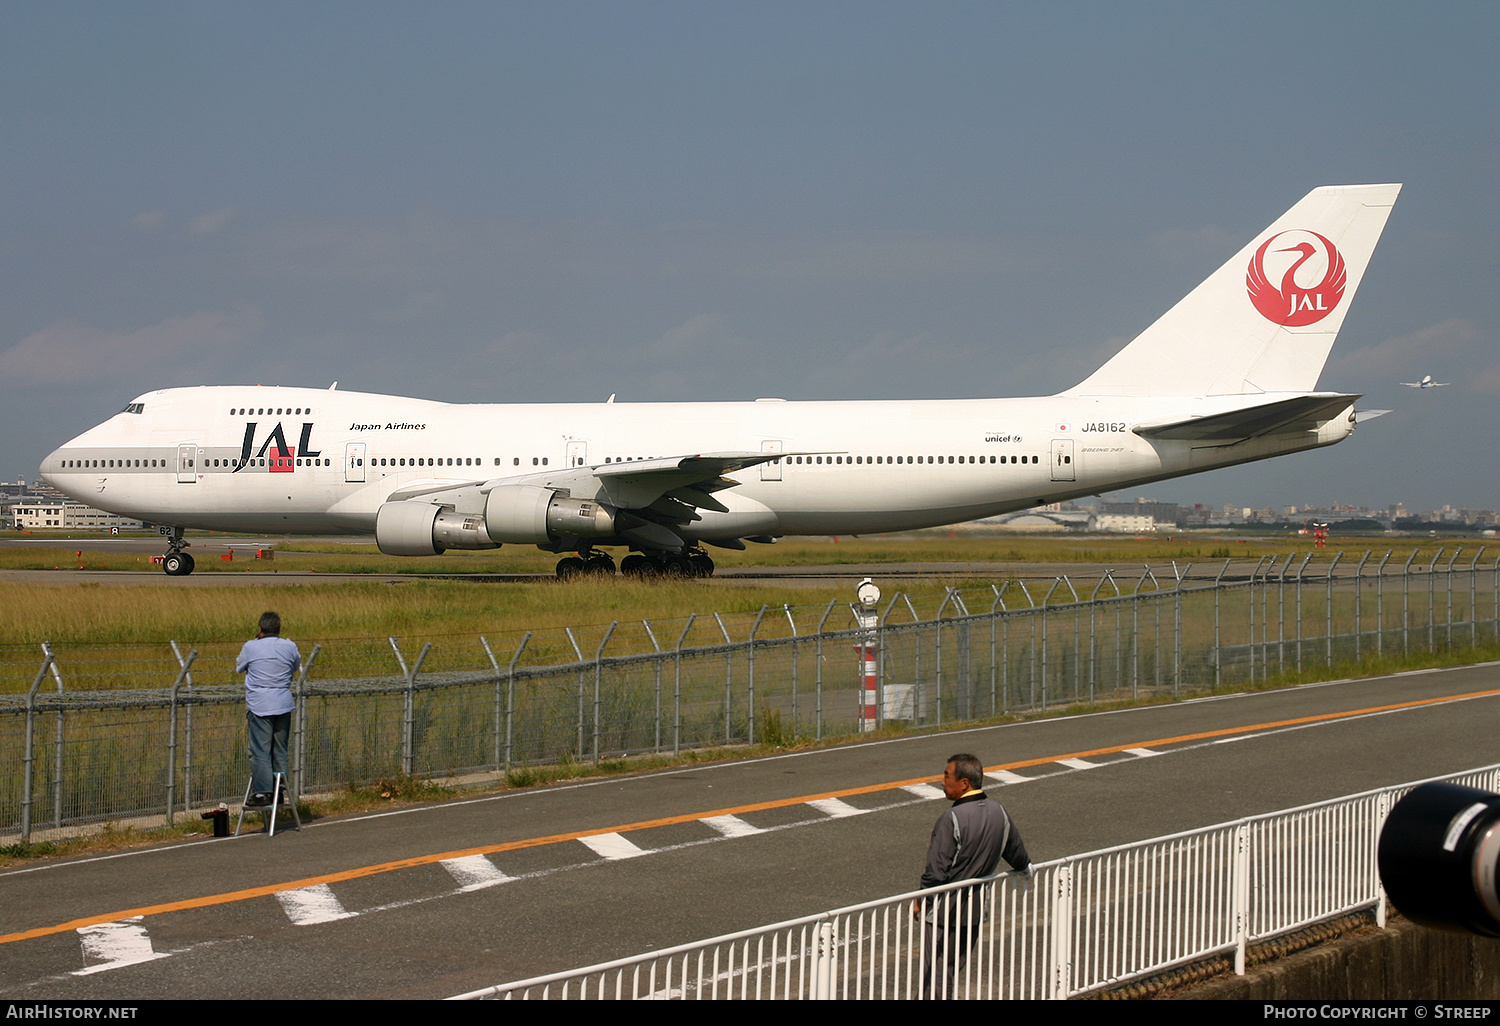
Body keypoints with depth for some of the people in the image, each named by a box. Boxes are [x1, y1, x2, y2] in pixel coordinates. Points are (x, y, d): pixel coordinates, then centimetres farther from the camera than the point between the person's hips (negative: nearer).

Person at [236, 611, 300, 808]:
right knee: (280, 750, 12)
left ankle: (262, 793, -9)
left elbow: (239, 667, 14)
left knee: (260, 751, -3)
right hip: (283, 706, 4)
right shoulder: (289, 647, 2)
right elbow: (297, 668, 20)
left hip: (259, 706, -3)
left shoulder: (251, 647, -5)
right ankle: (280, 791, 15)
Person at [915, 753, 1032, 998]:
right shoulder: (999, 813, 0)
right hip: (977, 905, 7)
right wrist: (1026, 869, 35)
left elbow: (937, 870, -20)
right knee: (956, 967, 16)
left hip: (946, 907, -7)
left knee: (935, 971, 0)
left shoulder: (952, 819, -22)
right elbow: (1019, 858, 14)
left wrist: (920, 900, -6)